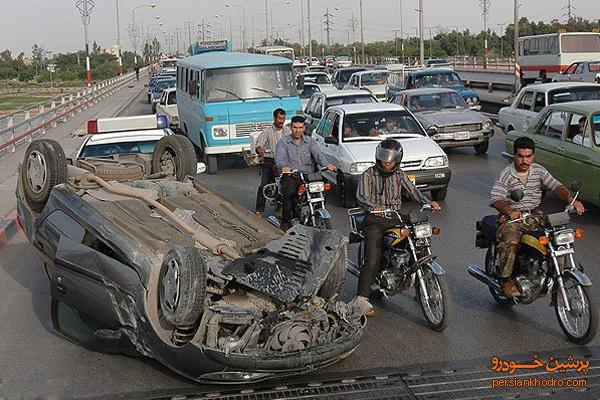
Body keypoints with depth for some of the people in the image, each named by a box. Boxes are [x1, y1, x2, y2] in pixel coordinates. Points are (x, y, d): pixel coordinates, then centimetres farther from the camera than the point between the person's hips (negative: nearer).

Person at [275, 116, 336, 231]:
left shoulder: (310, 141, 13)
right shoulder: (283, 142, 6)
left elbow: (318, 154, -4)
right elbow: (279, 157, -11)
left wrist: (326, 164, -27)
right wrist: (284, 166, -36)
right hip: (290, 176, -2)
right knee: (289, 192, -32)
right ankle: (286, 222, -18)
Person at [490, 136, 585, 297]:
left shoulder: (539, 171, 8)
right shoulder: (506, 174, -7)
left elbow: (556, 186, -1)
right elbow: (495, 198, -19)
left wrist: (571, 200, -21)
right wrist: (510, 211, -40)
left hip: (535, 216, 5)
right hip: (512, 217, -5)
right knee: (510, 242, -33)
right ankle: (506, 279, -12)